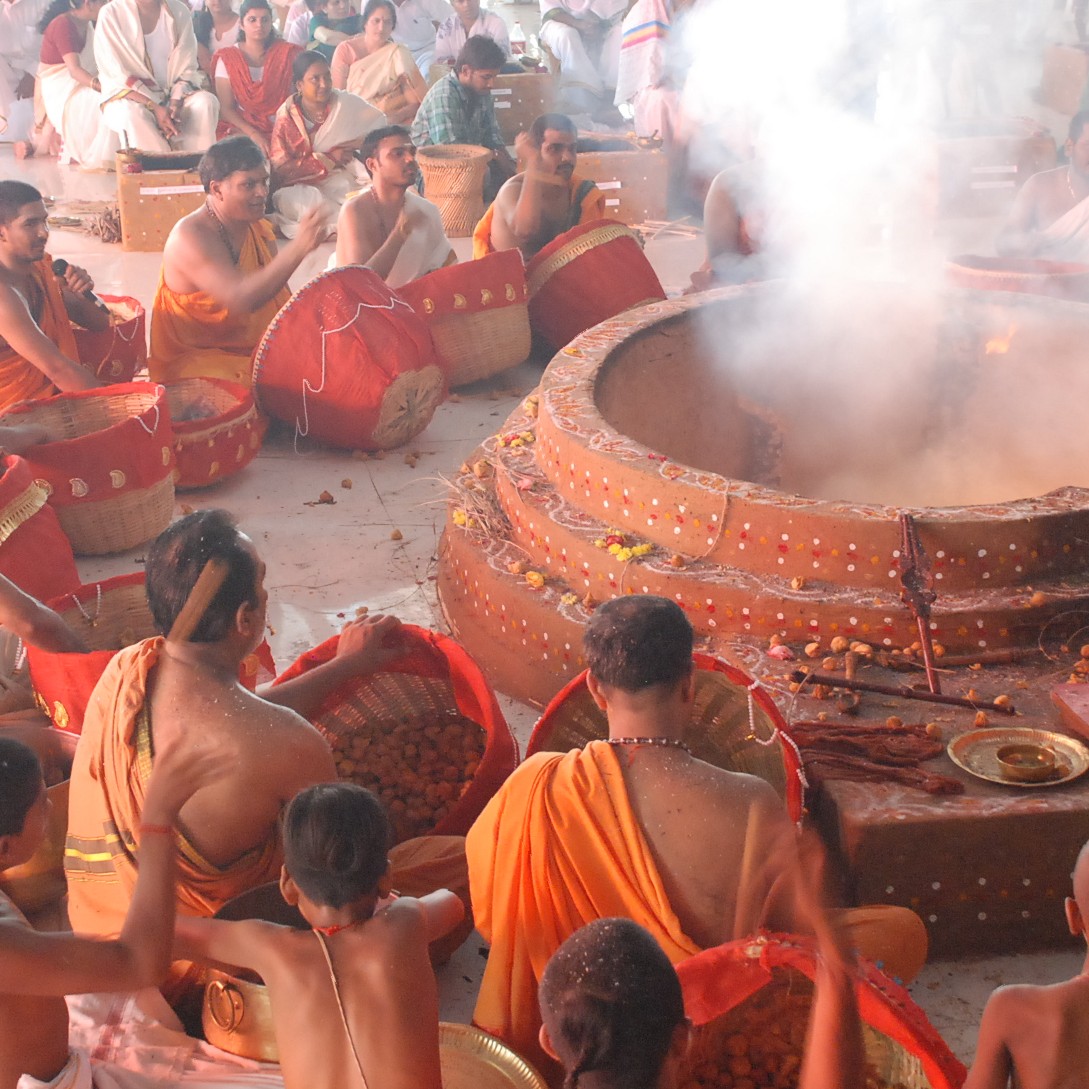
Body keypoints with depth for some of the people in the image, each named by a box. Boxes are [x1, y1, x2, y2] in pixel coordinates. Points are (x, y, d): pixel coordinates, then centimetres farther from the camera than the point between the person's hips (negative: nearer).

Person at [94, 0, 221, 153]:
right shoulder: (111, 14, -8)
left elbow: (187, 70, 1)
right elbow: (115, 77, -12)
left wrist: (175, 104, -19)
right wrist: (154, 108, -25)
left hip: (173, 95, 3)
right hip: (129, 97, -3)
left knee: (206, 102, -25)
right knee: (133, 113, -36)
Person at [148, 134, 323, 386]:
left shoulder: (259, 230, 9)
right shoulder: (190, 236, -17)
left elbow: (283, 304, 13)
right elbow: (240, 298, -33)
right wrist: (299, 247, -40)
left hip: (256, 353, 8)